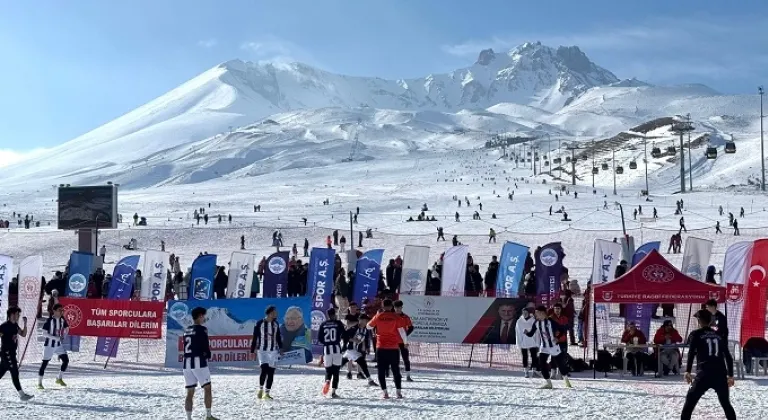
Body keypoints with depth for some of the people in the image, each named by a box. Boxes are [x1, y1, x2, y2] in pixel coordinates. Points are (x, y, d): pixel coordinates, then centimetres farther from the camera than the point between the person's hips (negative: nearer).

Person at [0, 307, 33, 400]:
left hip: (12, 353, 9)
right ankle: (22, 394, -9)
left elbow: (23, 334, 15)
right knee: (14, 373, -9)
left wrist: (25, 324, 2)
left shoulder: (15, 325, 11)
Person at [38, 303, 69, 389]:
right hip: (49, 345, -6)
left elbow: (67, 329, 15)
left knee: (66, 360, -2)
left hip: (58, 344, 6)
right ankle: (39, 383, 3)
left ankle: (59, 379, 13)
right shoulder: (49, 321, -17)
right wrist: (56, 338, -23)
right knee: (45, 363, -5)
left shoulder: (62, 320, 0)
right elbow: (44, 333, -18)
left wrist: (63, 336, -5)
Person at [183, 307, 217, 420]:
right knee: (207, 388, 3)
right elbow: (205, 346, -8)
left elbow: (186, 347, 13)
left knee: (190, 392, 6)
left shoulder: (187, 330, 15)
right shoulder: (201, 329, -7)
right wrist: (208, 356, 10)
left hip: (187, 363, 7)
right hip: (199, 362, -7)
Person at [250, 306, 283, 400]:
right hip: (262, 351, -4)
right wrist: (253, 351, -3)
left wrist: (280, 348, 5)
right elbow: (255, 338, -2)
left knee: (271, 372, 1)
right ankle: (260, 390, 4)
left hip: (273, 351, 4)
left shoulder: (276, 324, 7)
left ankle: (266, 393, 9)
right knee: (264, 369, -18)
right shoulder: (260, 324, -5)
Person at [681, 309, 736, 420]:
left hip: (704, 374, -4)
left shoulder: (696, 334, 6)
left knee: (689, 402, 2)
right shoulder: (719, 335, 18)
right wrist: (730, 375, 23)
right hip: (721, 375, 4)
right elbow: (728, 356, 18)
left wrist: (688, 371, -10)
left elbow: (691, 353, -7)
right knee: (726, 403, 21)